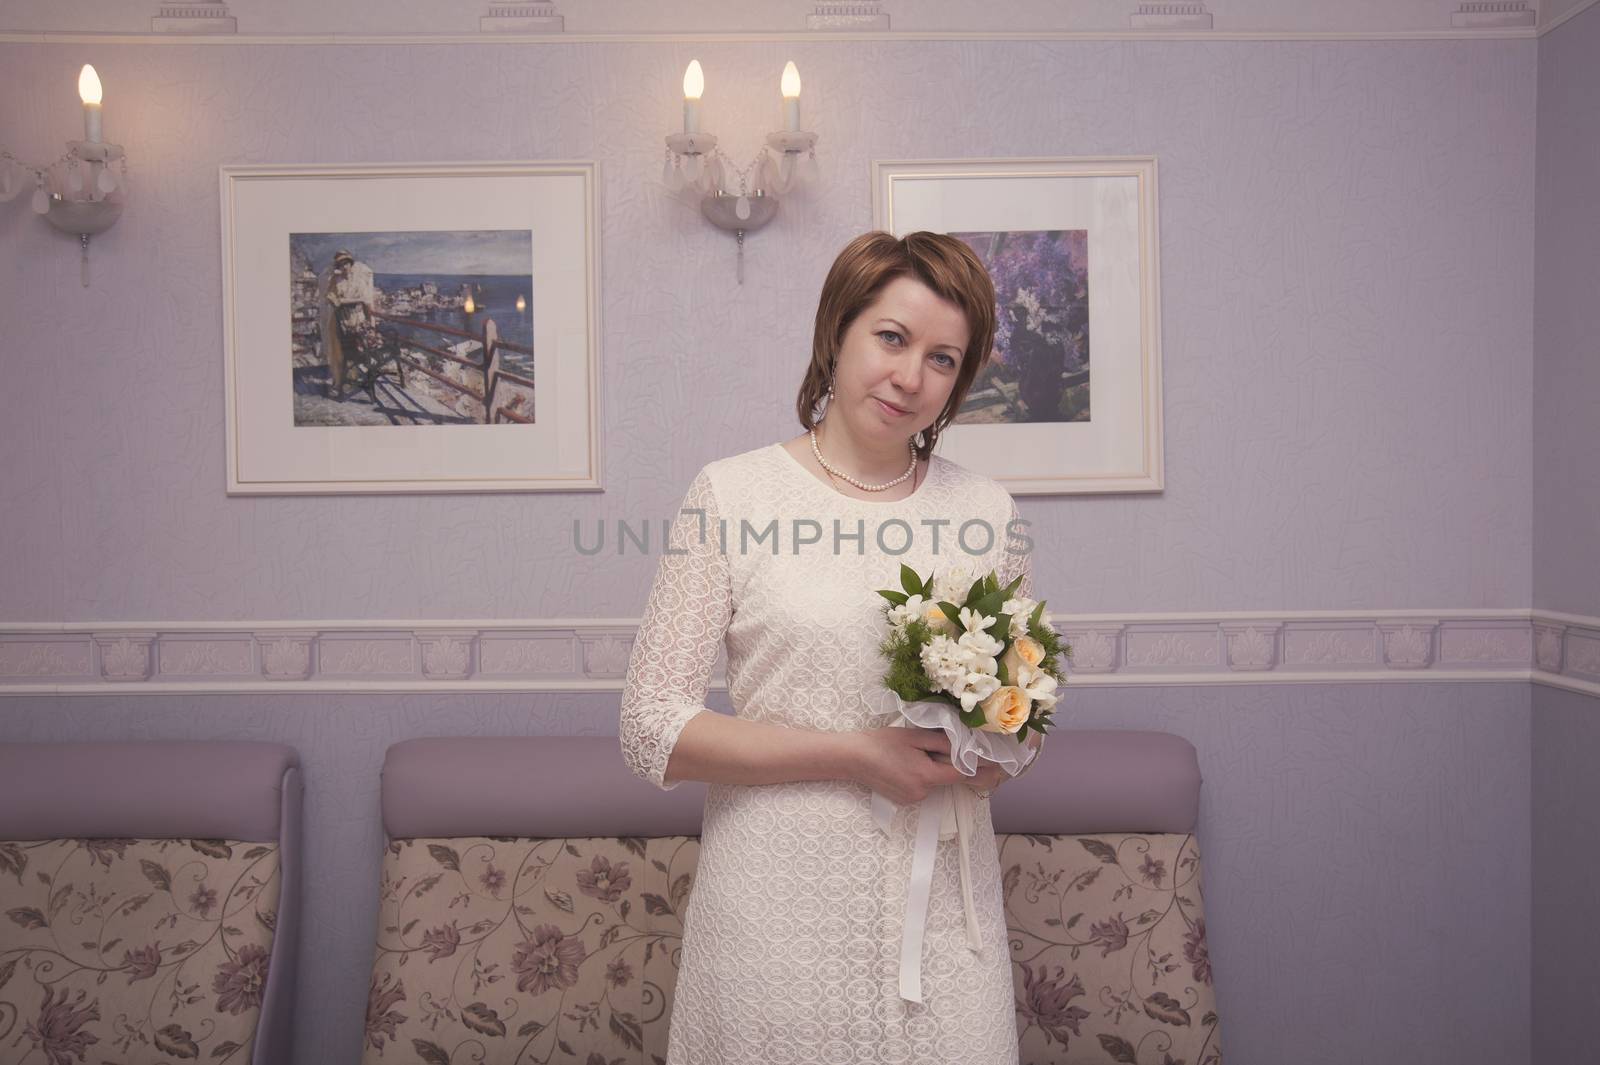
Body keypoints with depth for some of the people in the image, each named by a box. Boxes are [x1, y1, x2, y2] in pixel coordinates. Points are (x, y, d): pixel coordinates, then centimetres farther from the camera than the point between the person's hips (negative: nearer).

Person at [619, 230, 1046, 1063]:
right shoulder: (732, 494, -4)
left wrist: (999, 753, -6)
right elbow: (652, 732, -8)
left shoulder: (986, 511, 7)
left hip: (942, 905, 3)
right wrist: (853, 755, -15)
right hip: (778, 907, -2)